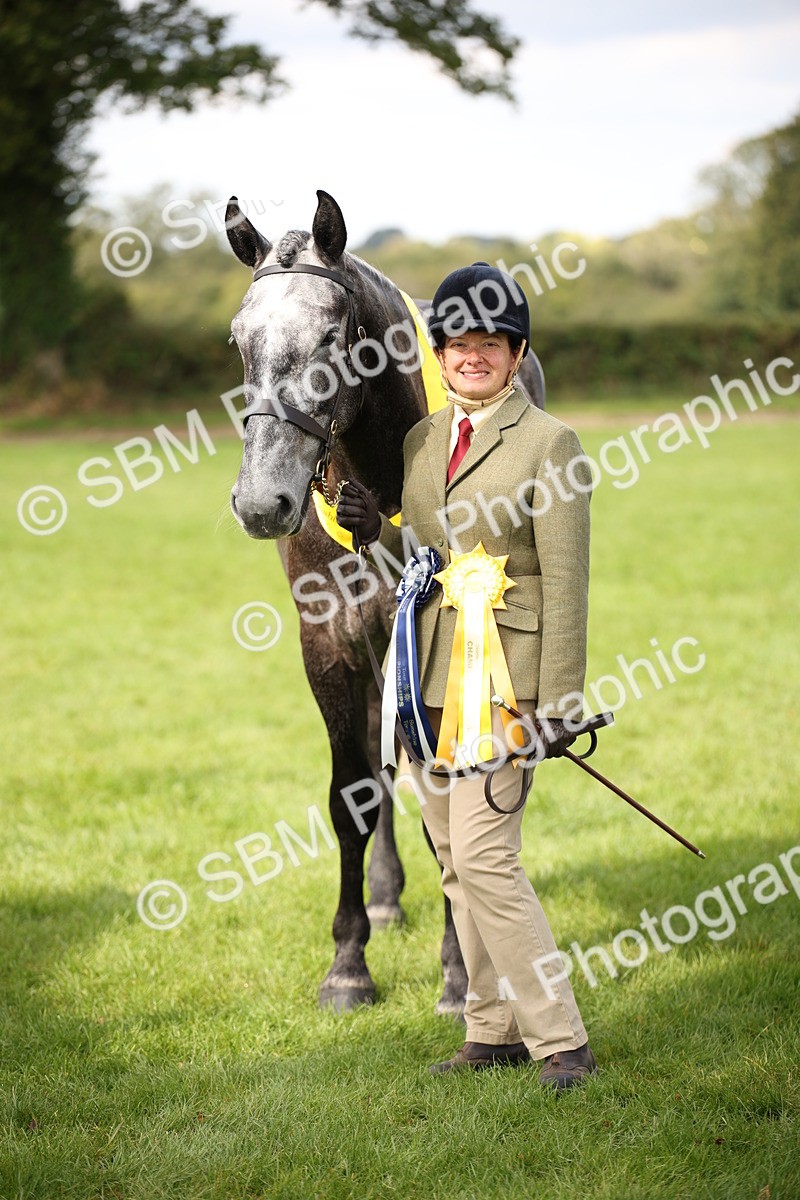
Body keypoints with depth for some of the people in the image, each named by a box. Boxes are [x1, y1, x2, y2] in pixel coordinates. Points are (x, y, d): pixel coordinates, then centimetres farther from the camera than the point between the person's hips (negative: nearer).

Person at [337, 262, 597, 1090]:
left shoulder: (549, 444, -7)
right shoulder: (421, 441, 13)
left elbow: (564, 584, -9)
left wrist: (557, 703, -14)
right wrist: (374, 532, -4)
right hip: (427, 679, 7)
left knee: (485, 858, -13)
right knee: (457, 863, 11)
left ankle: (560, 1041, -6)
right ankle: (495, 1030, 22)